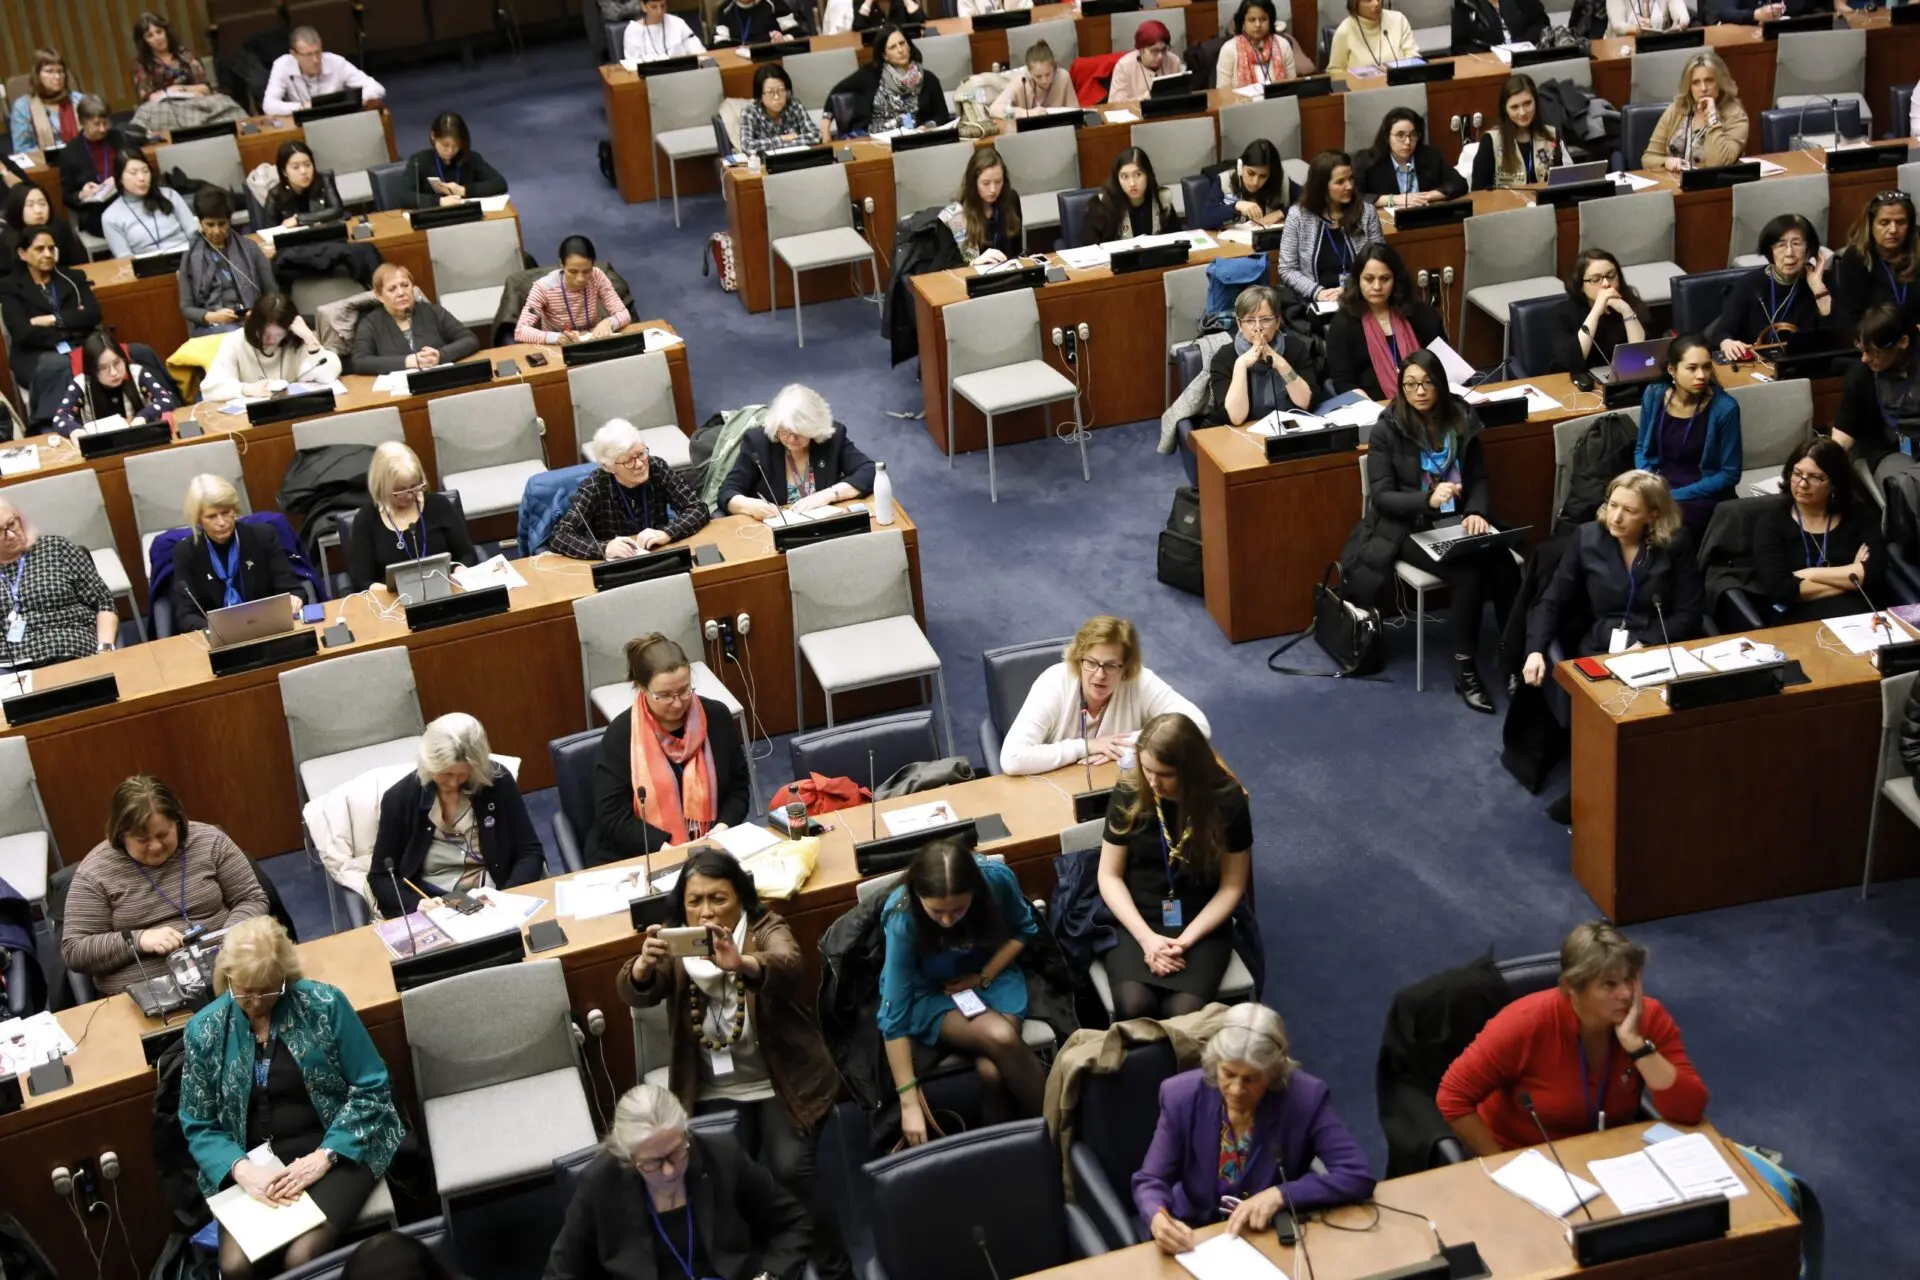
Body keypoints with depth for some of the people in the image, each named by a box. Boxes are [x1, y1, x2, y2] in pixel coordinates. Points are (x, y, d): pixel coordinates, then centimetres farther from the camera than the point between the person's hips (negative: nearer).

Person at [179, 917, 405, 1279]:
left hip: (338, 1147, -2)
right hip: (255, 1161, 2)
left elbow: (371, 1088, -4)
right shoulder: (205, 1030, -1)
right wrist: (240, 1169, -16)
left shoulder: (325, 1004, -7)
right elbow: (199, 1127, 4)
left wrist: (325, 1156, -16)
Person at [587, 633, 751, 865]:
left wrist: (723, 827, -8)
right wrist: (666, 850, -21)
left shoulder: (716, 718, 2)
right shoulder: (620, 736, -7)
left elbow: (738, 787, 10)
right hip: (634, 859, -3)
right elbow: (612, 817, -10)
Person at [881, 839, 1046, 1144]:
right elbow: (895, 1015, -25)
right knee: (1000, 1037, -30)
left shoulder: (997, 878, -25)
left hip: (991, 974, 2)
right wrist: (909, 1101, -25)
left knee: (991, 1071, -27)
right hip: (930, 993, -2)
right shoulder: (902, 918, -30)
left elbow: (1023, 930, -2)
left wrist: (983, 977, -15)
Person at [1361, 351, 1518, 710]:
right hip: (1408, 526, -4)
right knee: (1467, 574, -29)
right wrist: (1428, 498, -28)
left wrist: (1476, 512, -13)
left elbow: (1480, 478, 8)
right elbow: (1381, 496, -11)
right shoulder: (1386, 431, -7)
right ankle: (1465, 672, -16)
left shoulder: (1461, 418, 5)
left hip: (1457, 519, 4)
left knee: (1504, 566, -26)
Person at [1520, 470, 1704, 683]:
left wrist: (1644, 646, -14)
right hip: (1597, 653, 1)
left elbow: (1688, 613, 1)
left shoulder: (1675, 544, -2)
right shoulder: (1587, 538, 2)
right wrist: (1535, 651, -12)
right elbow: (1551, 602, 4)